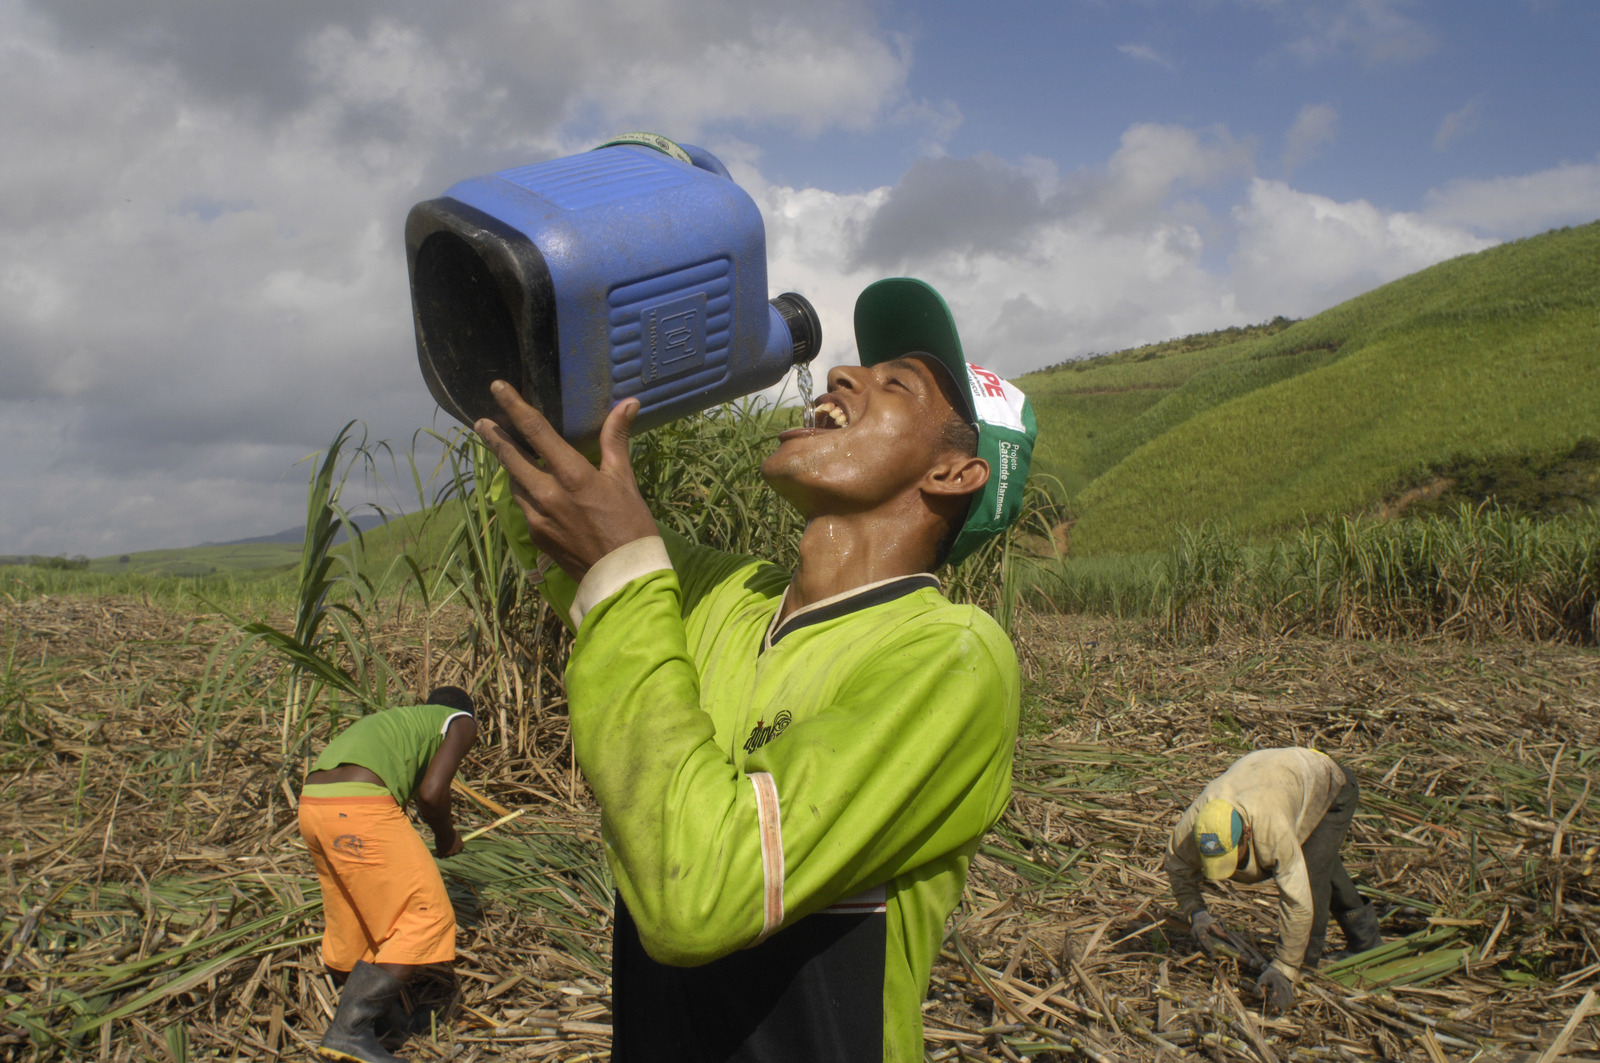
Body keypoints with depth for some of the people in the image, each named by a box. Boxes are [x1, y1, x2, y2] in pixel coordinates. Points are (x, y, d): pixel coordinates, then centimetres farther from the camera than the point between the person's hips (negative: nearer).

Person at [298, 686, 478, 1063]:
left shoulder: (394, 719, 35)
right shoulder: (462, 722, 15)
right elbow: (432, 792, -2)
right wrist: (447, 837, 17)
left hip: (312, 806, 9)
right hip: (359, 810, -8)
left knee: (354, 915, 25)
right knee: (427, 917, 1)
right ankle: (350, 1029, -2)